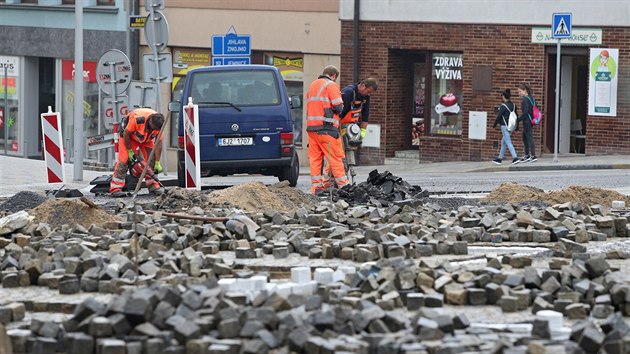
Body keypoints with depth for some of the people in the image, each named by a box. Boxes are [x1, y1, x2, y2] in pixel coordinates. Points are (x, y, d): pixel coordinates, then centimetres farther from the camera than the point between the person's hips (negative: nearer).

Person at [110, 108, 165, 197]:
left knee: (151, 160, -5)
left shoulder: (159, 124, -25)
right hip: (130, 136, -5)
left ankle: (153, 186, 2)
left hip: (147, 138, 5)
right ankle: (115, 189, -18)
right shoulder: (137, 119, -40)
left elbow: (158, 143, -17)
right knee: (124, 159, -14)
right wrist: (130, 151, -17)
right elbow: (126, 134, -26)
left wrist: (157, 163, -17)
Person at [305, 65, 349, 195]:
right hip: (326, 127, -7)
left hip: (311, 126, 7)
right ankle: (343, 185, -5)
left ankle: (316, 186, 3)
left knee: (315, 157, 6)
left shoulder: (312, 85, 20)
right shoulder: (331, 85, -5)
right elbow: (338, 107, -10)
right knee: (335, 157, -5)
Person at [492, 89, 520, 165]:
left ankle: (515, 158, -18)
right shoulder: (513, 105, 7)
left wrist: (494, 125, 2)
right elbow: (516, 116, 12)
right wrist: (517, 127, 19)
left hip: (504, 126, -8)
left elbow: (499, 116, -12)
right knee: (503, 142, 17)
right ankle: (499, 158, 24)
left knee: (508, 142, -8)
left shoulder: (503, 106, -15)